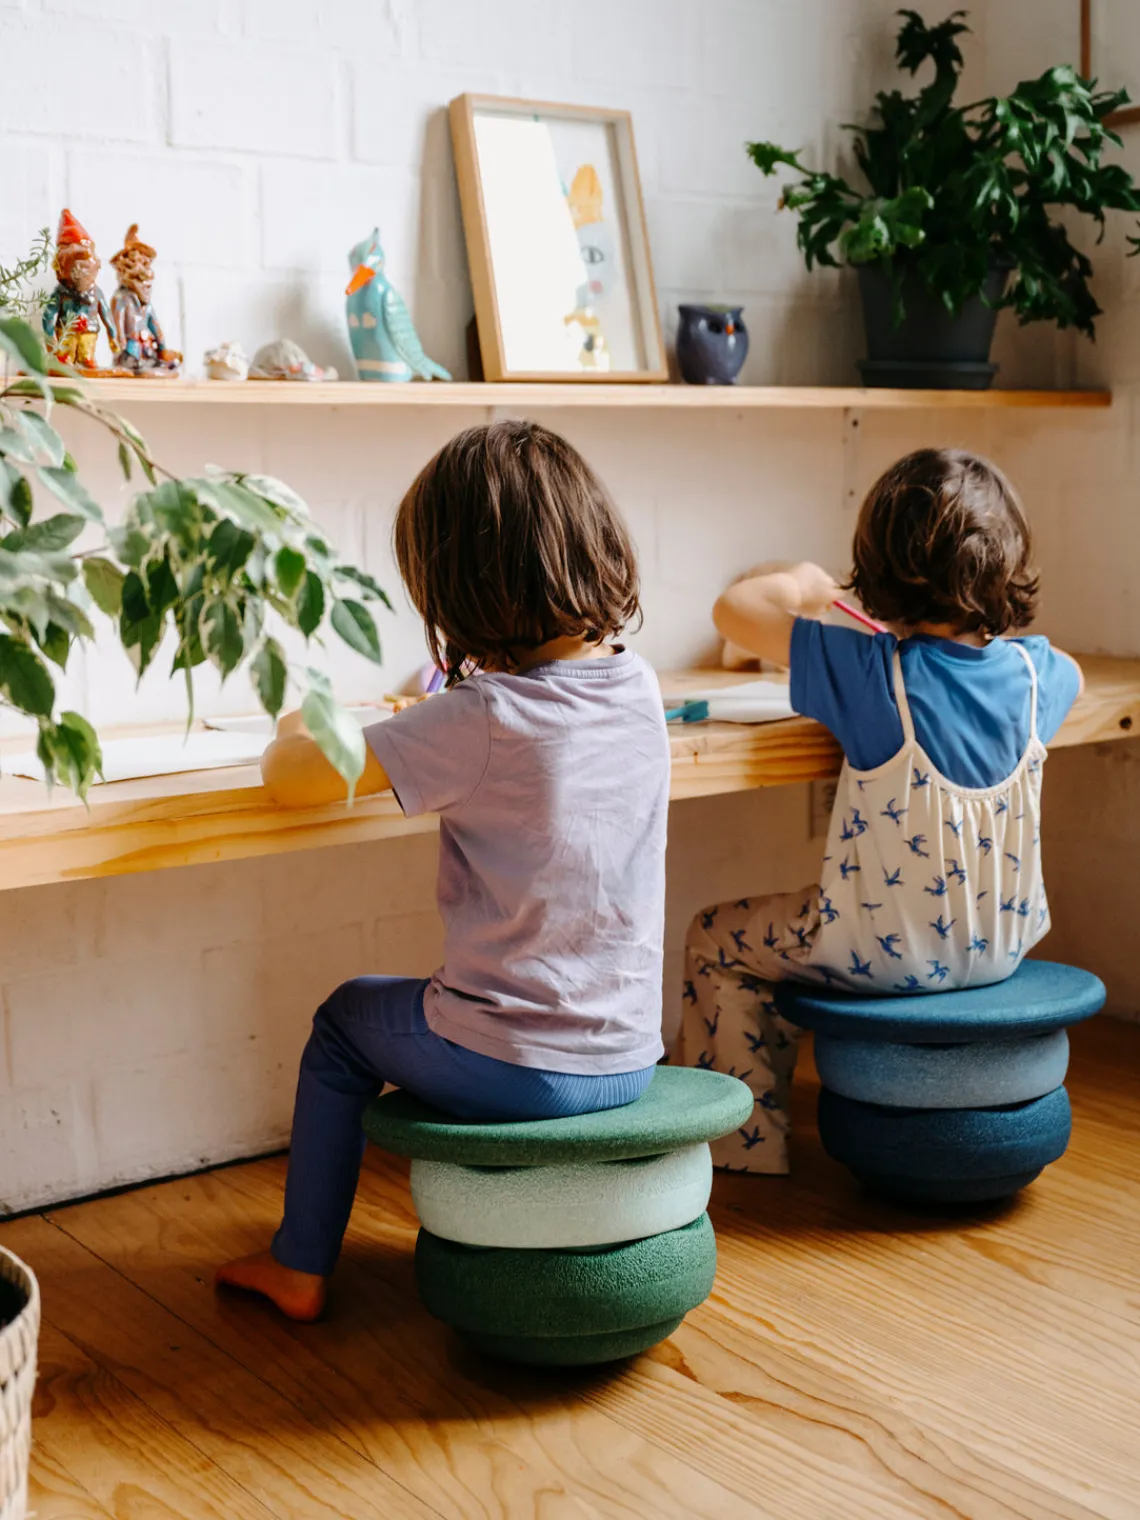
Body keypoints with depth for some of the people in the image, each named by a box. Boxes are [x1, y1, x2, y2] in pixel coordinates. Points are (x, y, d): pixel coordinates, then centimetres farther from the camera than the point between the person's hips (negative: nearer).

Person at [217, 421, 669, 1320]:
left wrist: (296, 728, 3)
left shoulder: (480, 721, -22)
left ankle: (301, 1266, 32)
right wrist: (434, 717, 16)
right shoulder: (638, 688, -3)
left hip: (515, 1068, -6)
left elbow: (289, 779, -18)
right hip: (631, 1057, 6)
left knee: (346, 1020, 23)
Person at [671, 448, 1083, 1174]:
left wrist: (799, 584, 2)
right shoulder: (1035, 672, -7)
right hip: (1003, 946, 6)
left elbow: (735, 608, -17)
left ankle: (750, 1147, 25)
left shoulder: (873, 672, -23)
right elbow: (1074, 672, 20)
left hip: (893, 955, -6)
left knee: (717, 939, 15)